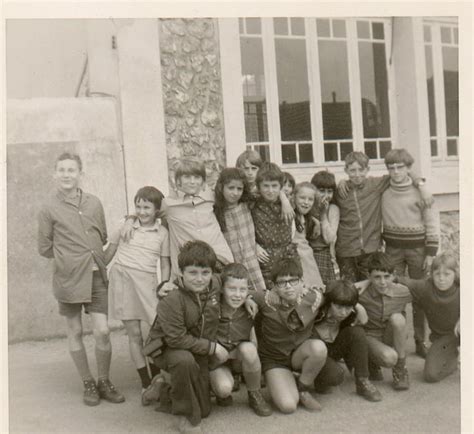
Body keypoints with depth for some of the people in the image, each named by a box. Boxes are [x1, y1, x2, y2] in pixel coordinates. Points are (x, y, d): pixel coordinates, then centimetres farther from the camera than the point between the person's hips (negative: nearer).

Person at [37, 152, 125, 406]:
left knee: (102, 331, -1)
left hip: (96, 276, 2)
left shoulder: (94, 203, 5)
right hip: (68, 279, -1)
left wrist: (94, 258, 5)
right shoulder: (49, 209, -3)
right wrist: (69, 259, 1)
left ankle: (104, 382, 19)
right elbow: (45, 248, 2)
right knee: (75, 332, 9)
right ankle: (88, 384, 25)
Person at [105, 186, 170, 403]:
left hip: (146, 281, 0)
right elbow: (109, 252, 15)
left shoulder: (162, 233, 5)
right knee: (134, 333, 2)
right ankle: (146, 385, 13)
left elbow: (165, 264, 8)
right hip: (121, 277, 1)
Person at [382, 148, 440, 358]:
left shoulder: (420, 189, -5)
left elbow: (432, 221, -4)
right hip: (393, 249, 2)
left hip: (417, 248, -2)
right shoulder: (383, 190, 2)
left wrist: (431, 253, -7)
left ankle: (420, 342, 18)